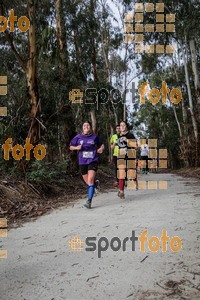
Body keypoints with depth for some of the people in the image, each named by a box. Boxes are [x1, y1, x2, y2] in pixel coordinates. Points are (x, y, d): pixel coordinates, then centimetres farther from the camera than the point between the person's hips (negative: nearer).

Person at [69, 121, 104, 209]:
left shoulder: (95, 137, 1)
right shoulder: (78, 137, 2)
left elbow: (101, 145, 17)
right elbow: (71, 147, 10)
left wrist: (101, 148, -4)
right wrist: (77, 147, -9)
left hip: (93, 161, -2)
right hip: (82, 162, 3)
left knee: (90, 181, -17)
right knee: (88, 182, 12)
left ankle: (89, 201, -16)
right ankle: (95, 183, 47)